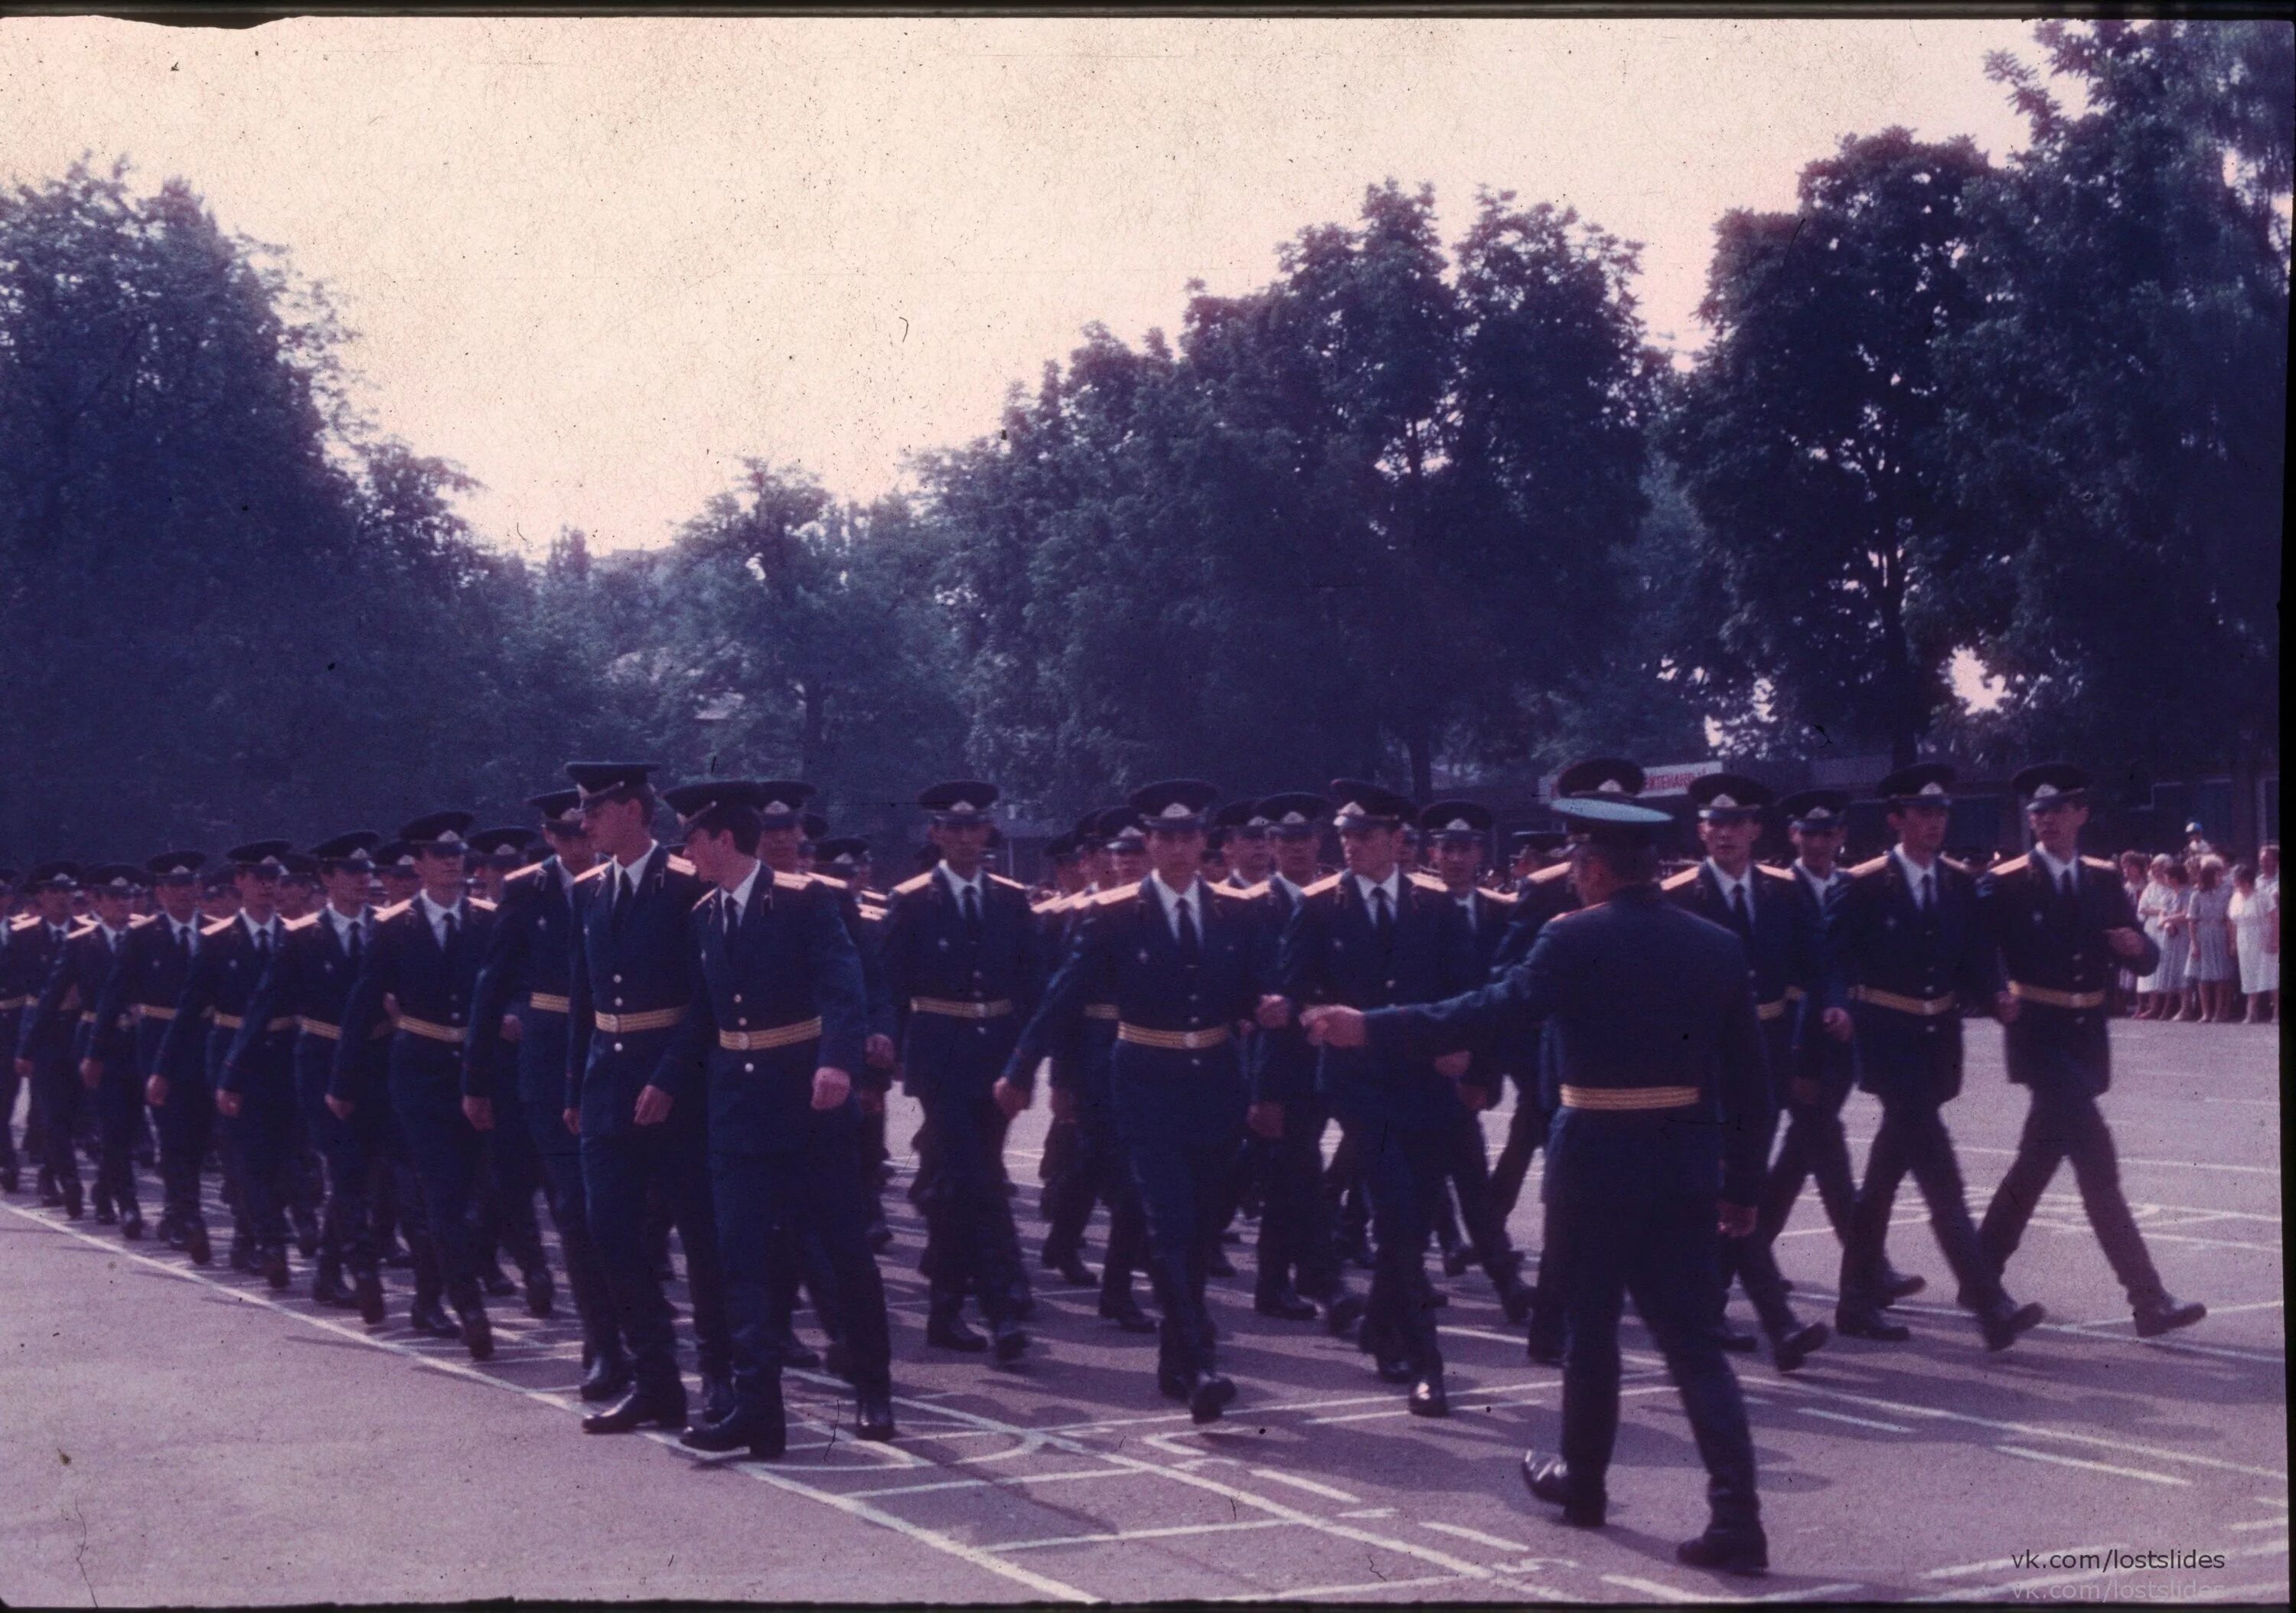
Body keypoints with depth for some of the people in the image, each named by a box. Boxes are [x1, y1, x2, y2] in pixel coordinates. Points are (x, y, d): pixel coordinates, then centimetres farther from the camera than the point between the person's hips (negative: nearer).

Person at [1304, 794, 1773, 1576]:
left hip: (1598, 1158, -4)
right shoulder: (1718, 945, 6)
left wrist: (1371, 1028, -10)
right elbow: (1750, 1079, 8)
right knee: (1691, 1339, 5)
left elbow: (1489, 1012, -14)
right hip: (1689, 1161, 4)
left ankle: (1583, 1481, 32)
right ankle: (1735, 1515, -7)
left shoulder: (1574, 939, -9)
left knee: (1590, 1325, 15)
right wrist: (1743, 1185, 15)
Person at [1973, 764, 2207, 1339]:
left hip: (2087, 1034, 6)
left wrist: (2136, 945, -11)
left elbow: (2145, 958, 10)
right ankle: (2149, 1301, -16)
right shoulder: (2003, 884, -6)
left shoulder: (2103, 880, 9)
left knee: (2038, 1159, 15)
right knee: (2098, 1166, -13)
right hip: (2038, 1034, -6)